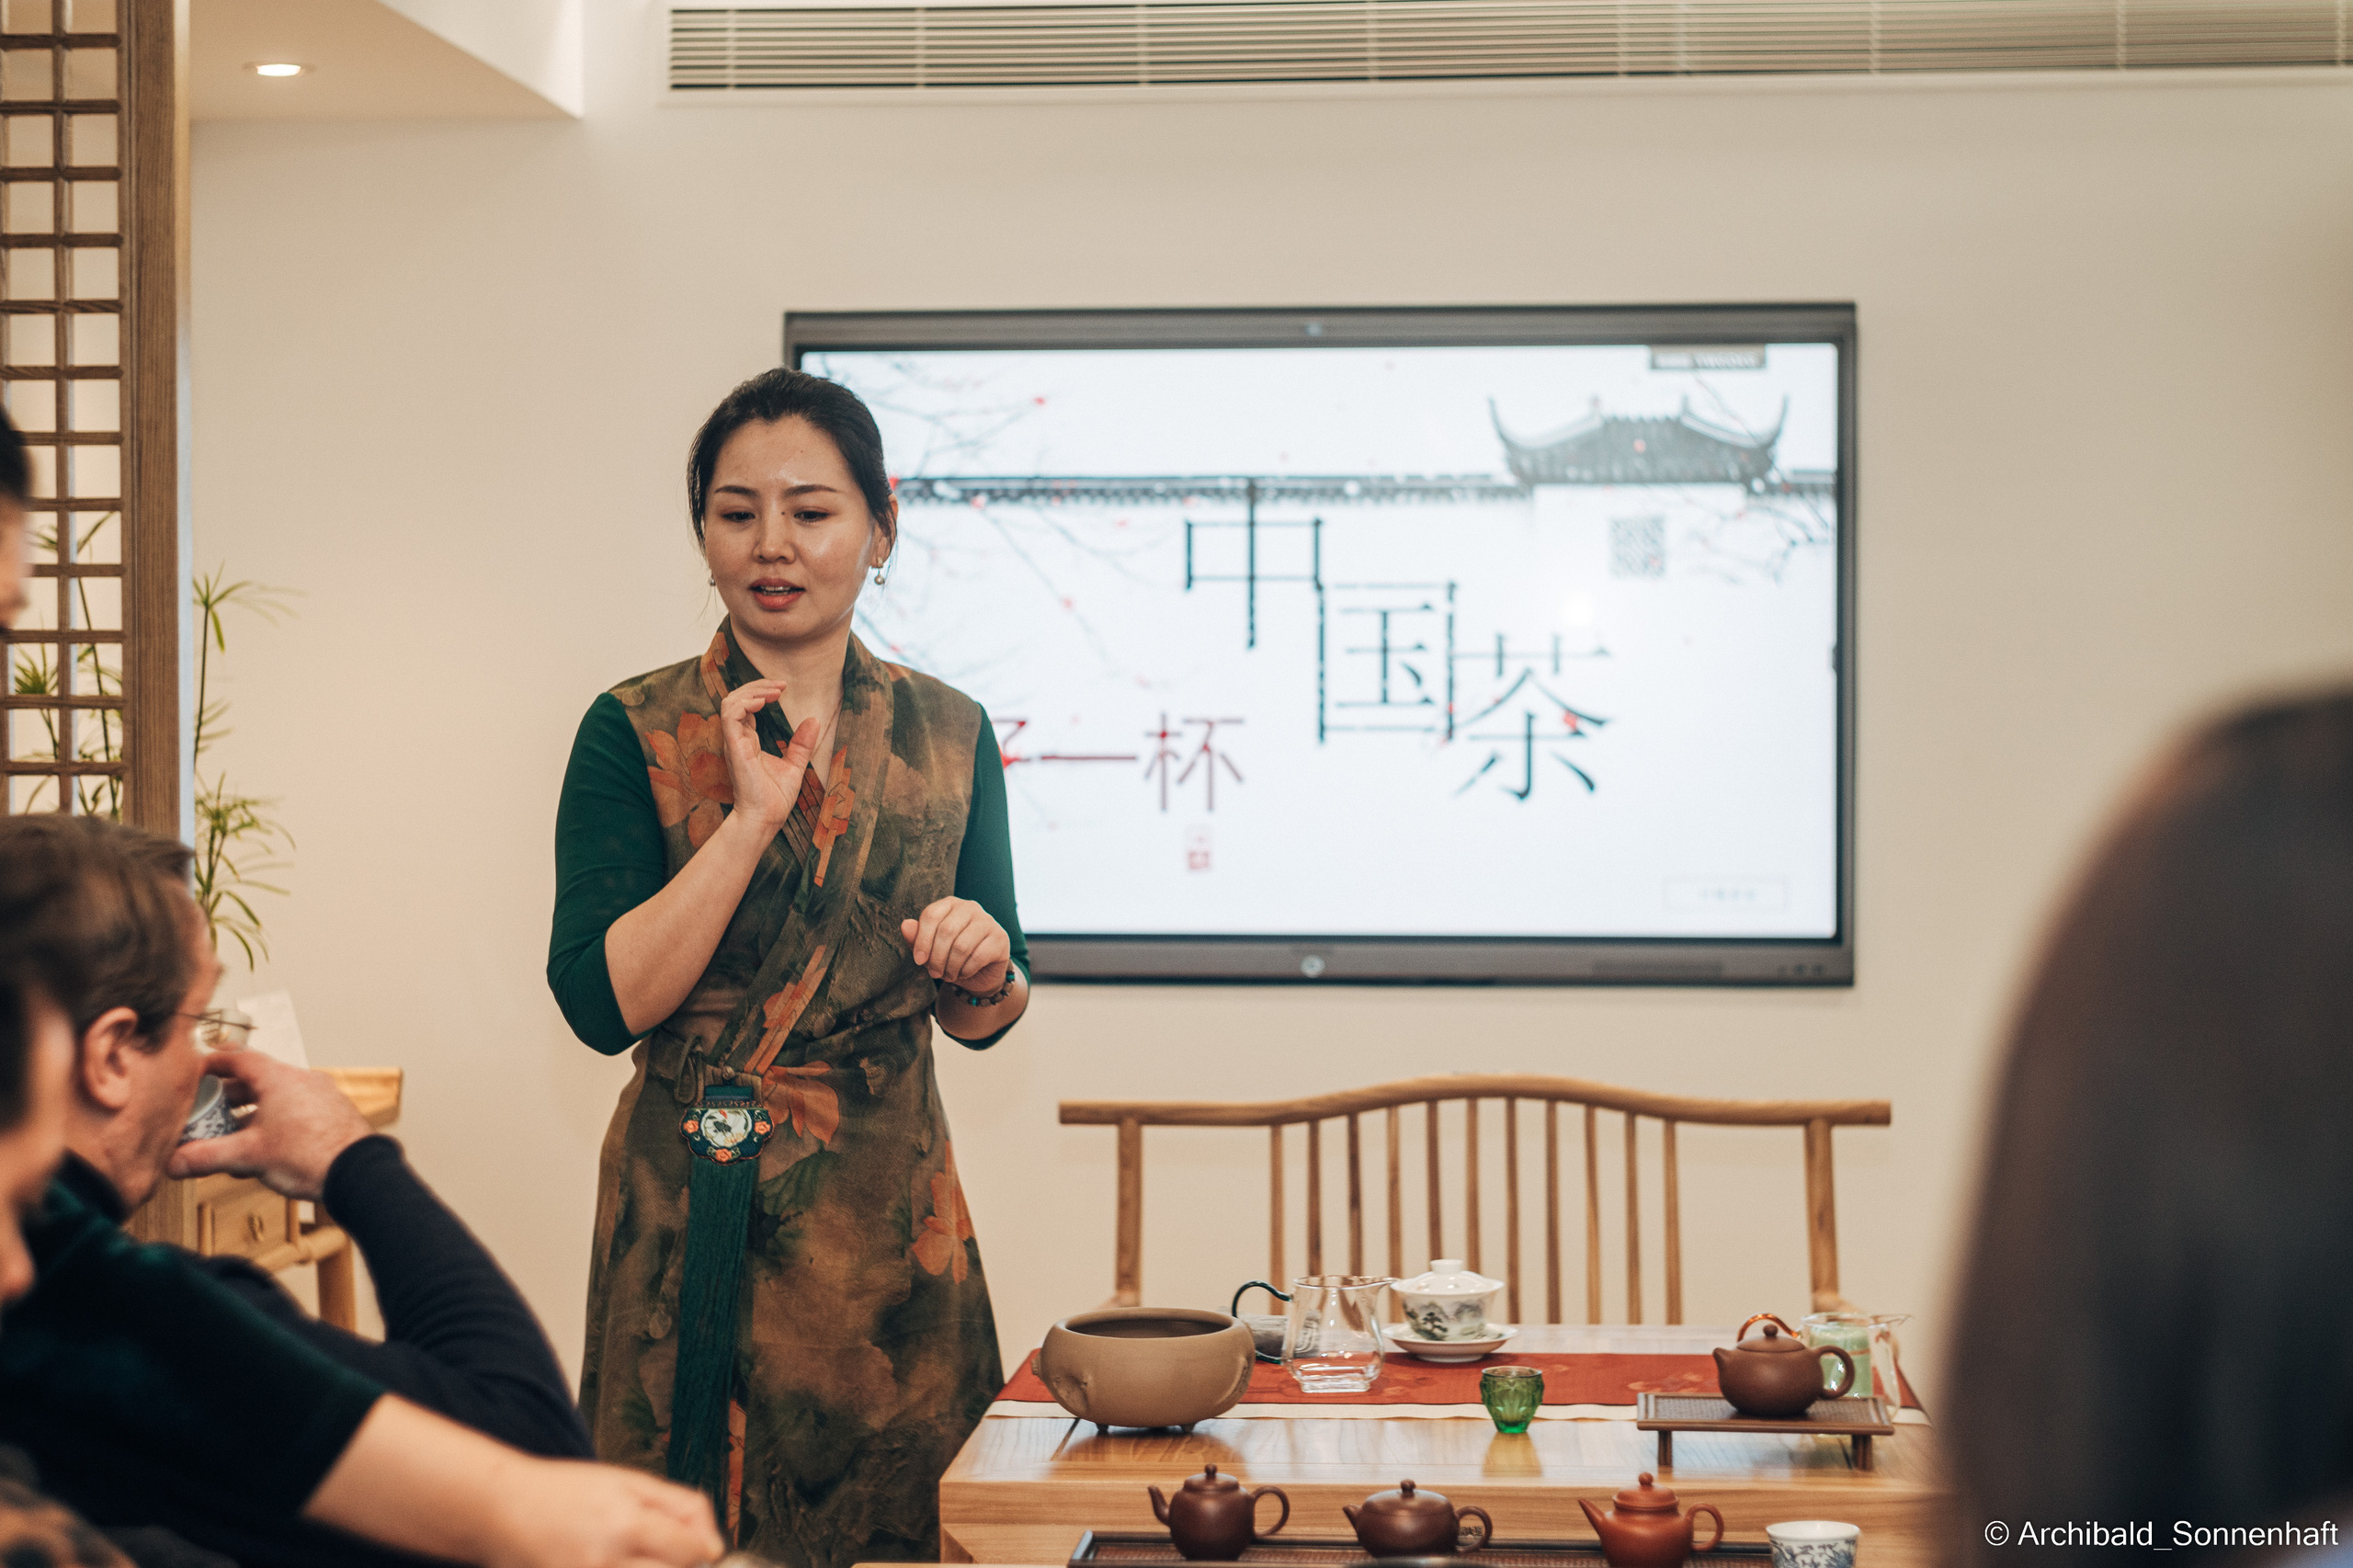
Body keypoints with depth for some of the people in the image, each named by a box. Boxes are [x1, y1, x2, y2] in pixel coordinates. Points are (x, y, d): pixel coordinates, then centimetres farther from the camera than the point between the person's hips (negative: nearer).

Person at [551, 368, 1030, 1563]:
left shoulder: (948, 734, 5)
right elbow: (603, 1004, -14)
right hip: (696, 1218, -3)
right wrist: (752, 815, -18)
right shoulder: (635, 735, -4)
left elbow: (985, 1020, 11)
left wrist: (984, 970, -12)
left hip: (889, 1214, 3)